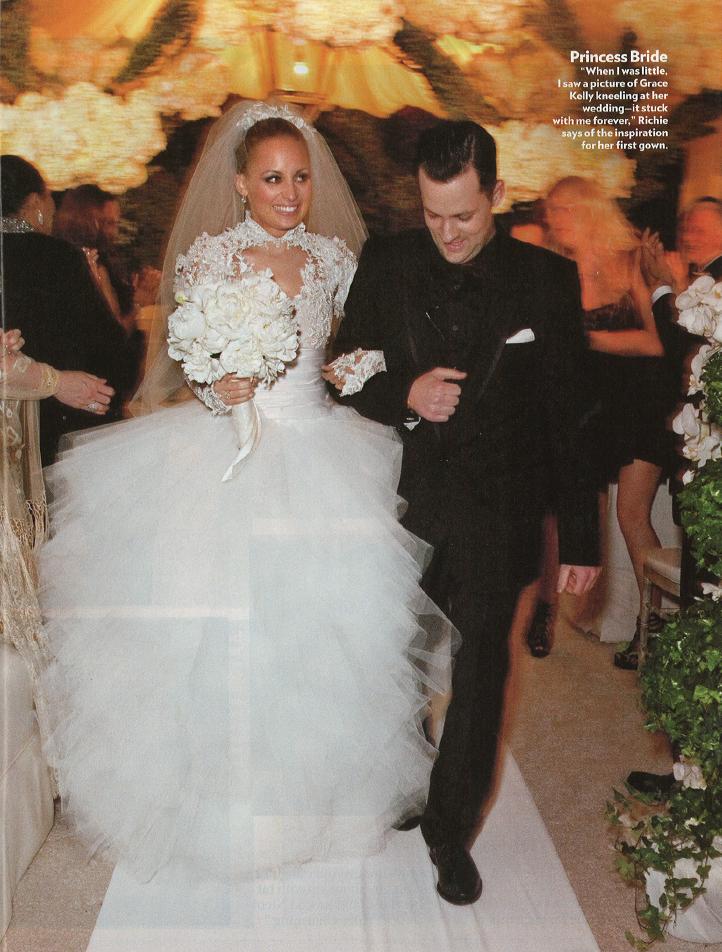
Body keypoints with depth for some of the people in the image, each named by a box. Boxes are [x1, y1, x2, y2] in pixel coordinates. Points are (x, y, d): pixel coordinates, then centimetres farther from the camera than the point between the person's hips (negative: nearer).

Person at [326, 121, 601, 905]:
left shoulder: (546, 279, -6)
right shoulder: (385, 264, -1)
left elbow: (568, 417, -5)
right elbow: (348, 375, 5)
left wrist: (581, 538, -5)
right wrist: (403, 395, -17)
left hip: (495, 518, -2)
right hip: (402, 505, 2)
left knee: (478, 680, 8)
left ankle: (451, 831, 29)